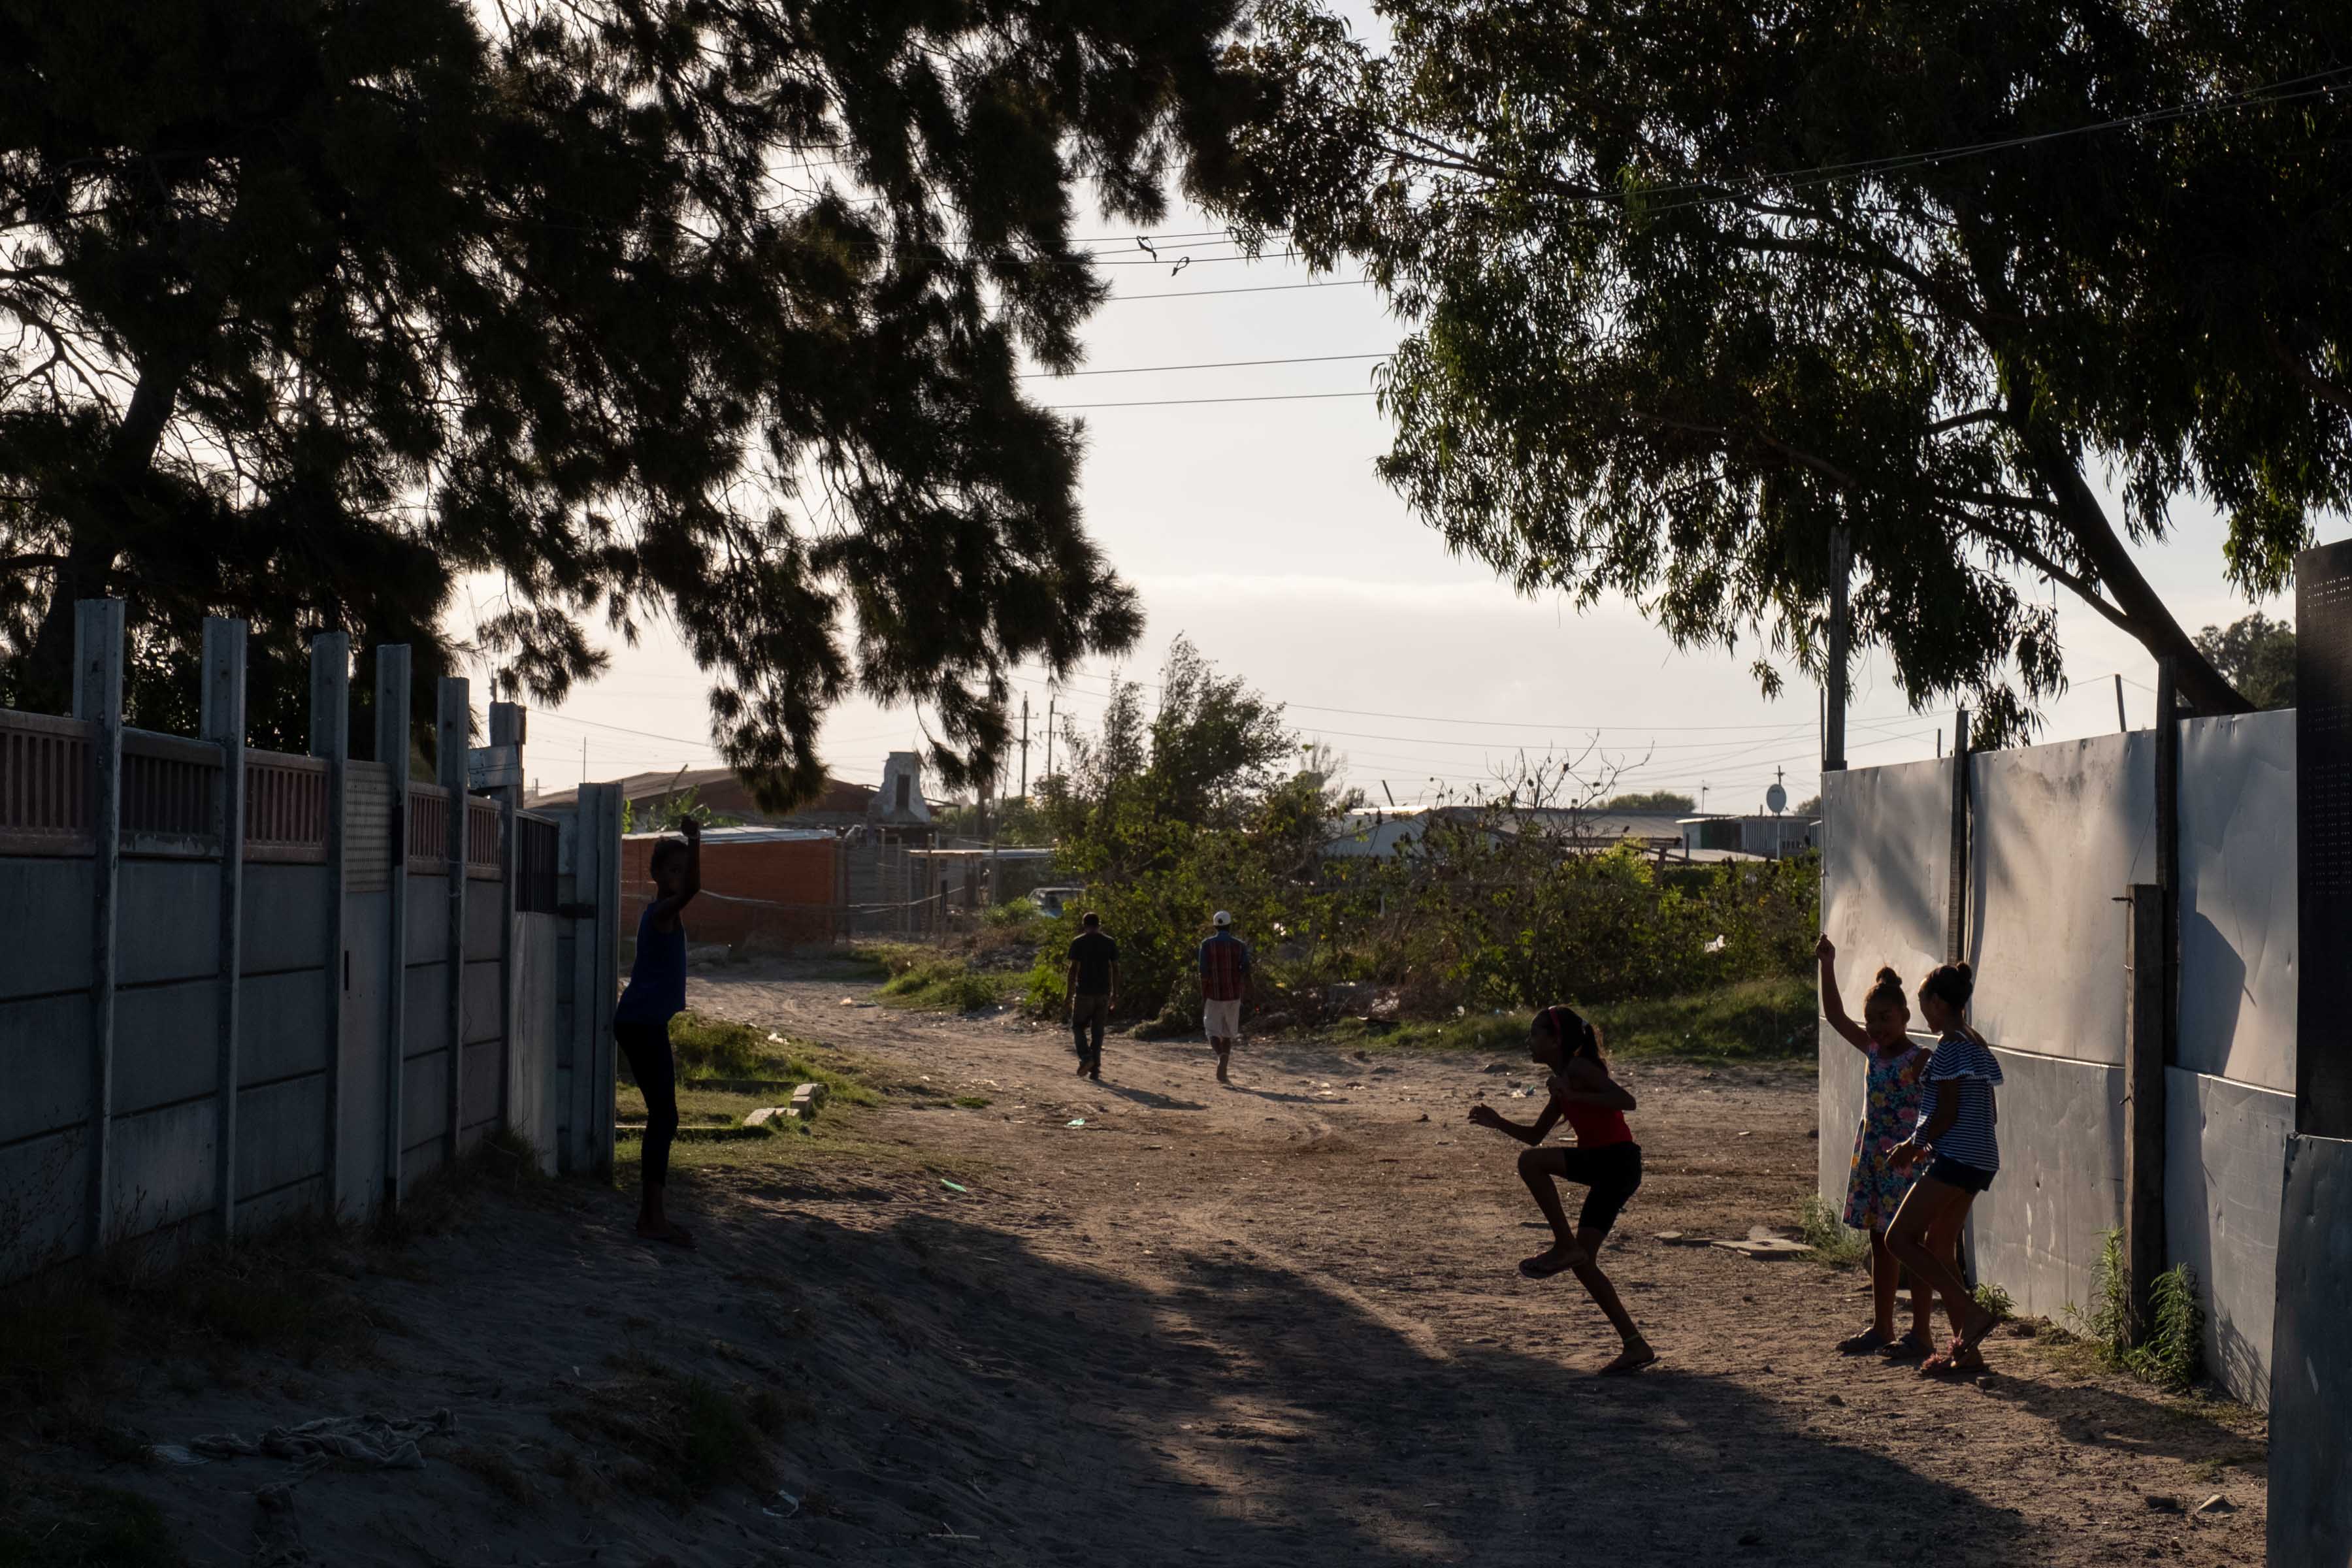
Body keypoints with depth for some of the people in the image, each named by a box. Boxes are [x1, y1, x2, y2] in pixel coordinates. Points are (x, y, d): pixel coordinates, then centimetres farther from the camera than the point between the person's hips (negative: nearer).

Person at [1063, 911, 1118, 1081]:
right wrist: (1115, 994, 9)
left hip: (1084, 992, -3)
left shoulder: (1078, 943, -3)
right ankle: (1095, 1070, 6)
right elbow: (1115, 969, 4)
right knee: (1098, 1031, 8)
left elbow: (1073, 970, -8)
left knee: (1078, 1027, 11)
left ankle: (1086, 1057, -12)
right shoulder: (1110, 943, 5)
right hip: (1104, 993, 3)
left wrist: (1069, 994, -4)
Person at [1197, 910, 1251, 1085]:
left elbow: (1203, 973, -7)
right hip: (1233, 994, 1)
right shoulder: (1240, 945, -1)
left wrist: (1203, 997, -1)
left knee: (1213, 1031, 5)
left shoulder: (1207, 945, -4)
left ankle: (1222, 1055, -27)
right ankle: (1222, 1072, 8)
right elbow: (1246, 972, -6)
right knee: (1227, 1032, 14)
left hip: (1213, 994, -1)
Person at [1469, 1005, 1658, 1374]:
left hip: (1617, 1160, -9)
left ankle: (1565, 1246, -12)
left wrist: (1575, 1097, -21)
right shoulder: (1563, 1083, 20)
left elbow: (1626, 1100, -21)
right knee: (1582, 1263, 6)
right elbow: (1535, 1136, 26)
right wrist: (1497, 1122, 13)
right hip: (1607, 1169, 9)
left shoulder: (1579, 1069, -8)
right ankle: (1635, 1346, 8)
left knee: (1531, 1163, -21)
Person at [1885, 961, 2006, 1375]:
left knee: (1898, 1238, -8)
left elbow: (1946, 1113, -18)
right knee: (1932, 1246, 13)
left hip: (1957, 1158, -10)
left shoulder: (1950, 1047, -12)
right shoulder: (1978, 1044, 17)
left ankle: (1972, 1313, -15)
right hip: (1980, 1160, 10)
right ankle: (1966, 1350, 11)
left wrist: (1913, 1145, -3)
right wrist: (1929, 1145, 21)